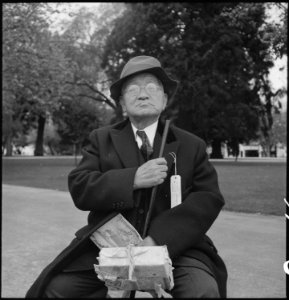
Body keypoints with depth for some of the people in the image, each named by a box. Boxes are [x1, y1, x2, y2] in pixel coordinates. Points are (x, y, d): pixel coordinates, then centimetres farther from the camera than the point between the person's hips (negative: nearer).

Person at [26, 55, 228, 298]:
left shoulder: (192, 145, 9)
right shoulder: (101, 139, 12)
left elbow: (209, 199, -2)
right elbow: (79, 188, -1)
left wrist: (159, 239, -17)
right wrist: (133, 179, -18)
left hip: (173, 246, -1)